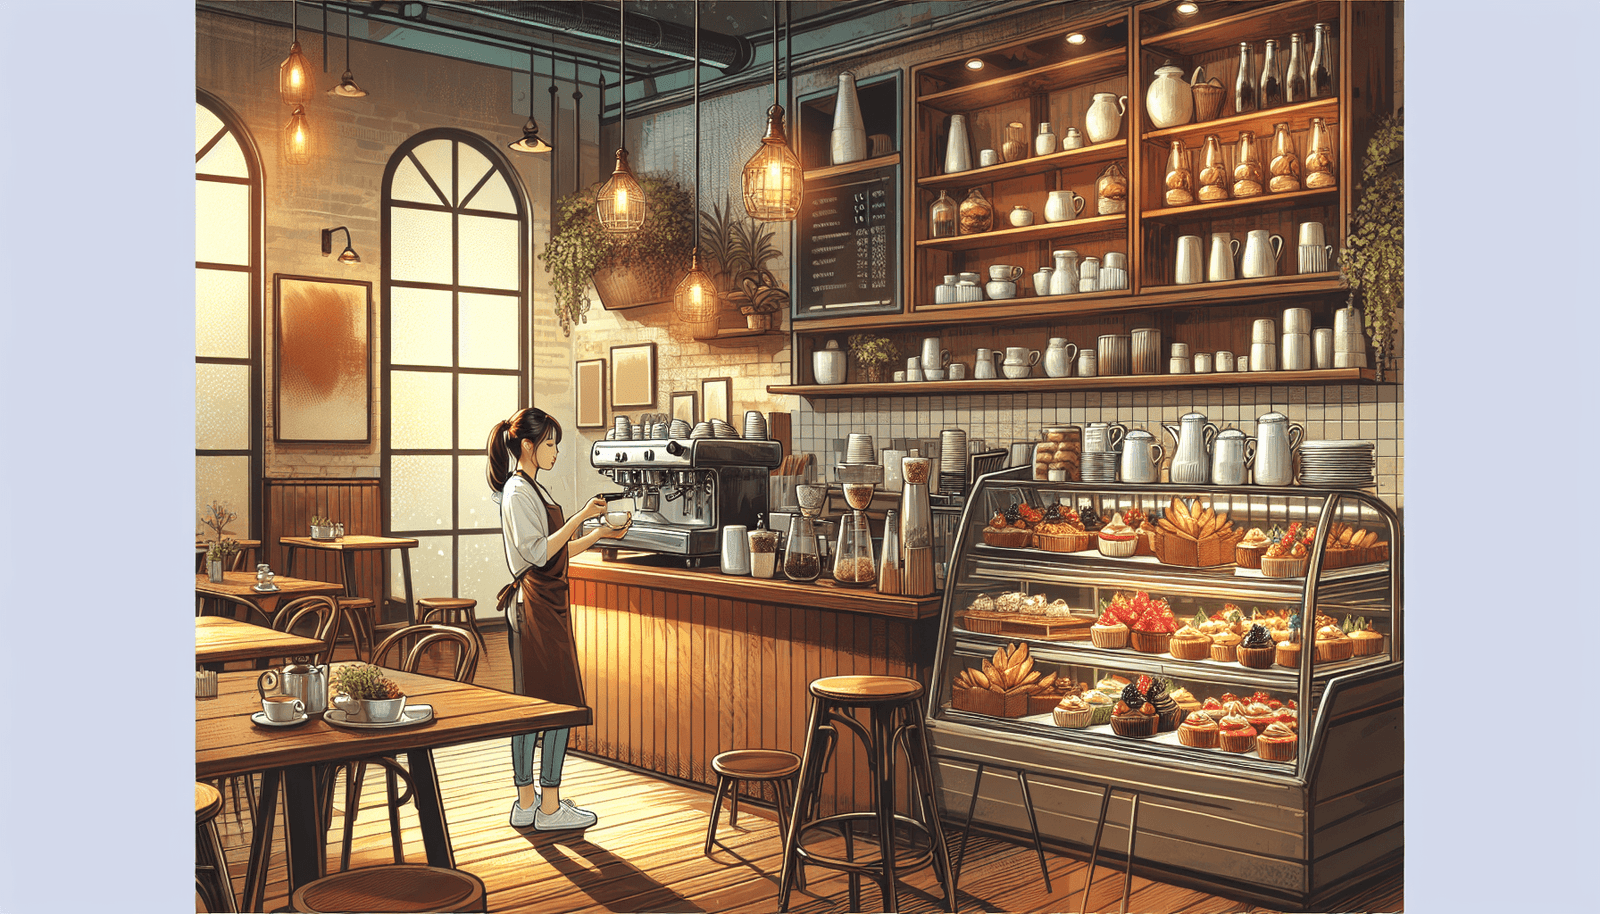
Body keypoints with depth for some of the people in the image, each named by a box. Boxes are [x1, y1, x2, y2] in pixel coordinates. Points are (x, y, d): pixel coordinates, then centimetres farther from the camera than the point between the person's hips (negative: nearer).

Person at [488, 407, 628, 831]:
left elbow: (558, 550, 19)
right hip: (536, 604, -10)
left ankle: (527, 802, 17)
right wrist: (581, 517, -21)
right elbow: (537, 551, -22)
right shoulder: (518, 491, -13)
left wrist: (600, 533, 10)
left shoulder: (534, 489, 18)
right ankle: (550, 807, -1)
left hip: (547, 603, 10)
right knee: (561, 703, -7)